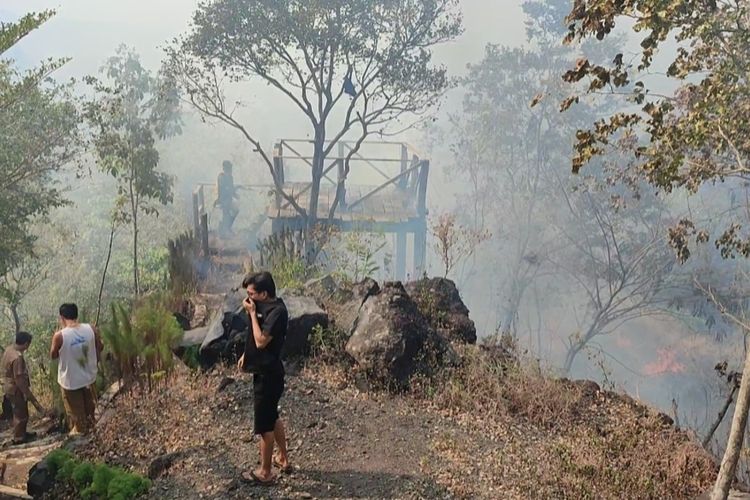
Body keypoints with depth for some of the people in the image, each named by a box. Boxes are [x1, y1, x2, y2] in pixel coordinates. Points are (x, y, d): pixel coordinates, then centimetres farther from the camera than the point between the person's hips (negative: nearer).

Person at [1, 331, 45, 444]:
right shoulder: (17, 358, -32)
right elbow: (19, 381, -29)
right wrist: (33, 399, -23)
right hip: (16, 389, -9)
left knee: (20, 412, 24)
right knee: (21, 414, 10)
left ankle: (22, 433, 40)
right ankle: (18, 438, 25)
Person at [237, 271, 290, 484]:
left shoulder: (277, 312, -24)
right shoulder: (267, 307, 6)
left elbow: (261, 341, -27)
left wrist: (252, 313, -22)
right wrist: (247, 354, 14)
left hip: (267, 374, -10)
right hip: (267, 371, 10)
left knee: (264, 425, 2)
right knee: (272, 417, 22)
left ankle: (265, 472, 14)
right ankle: (283, 459, 37)